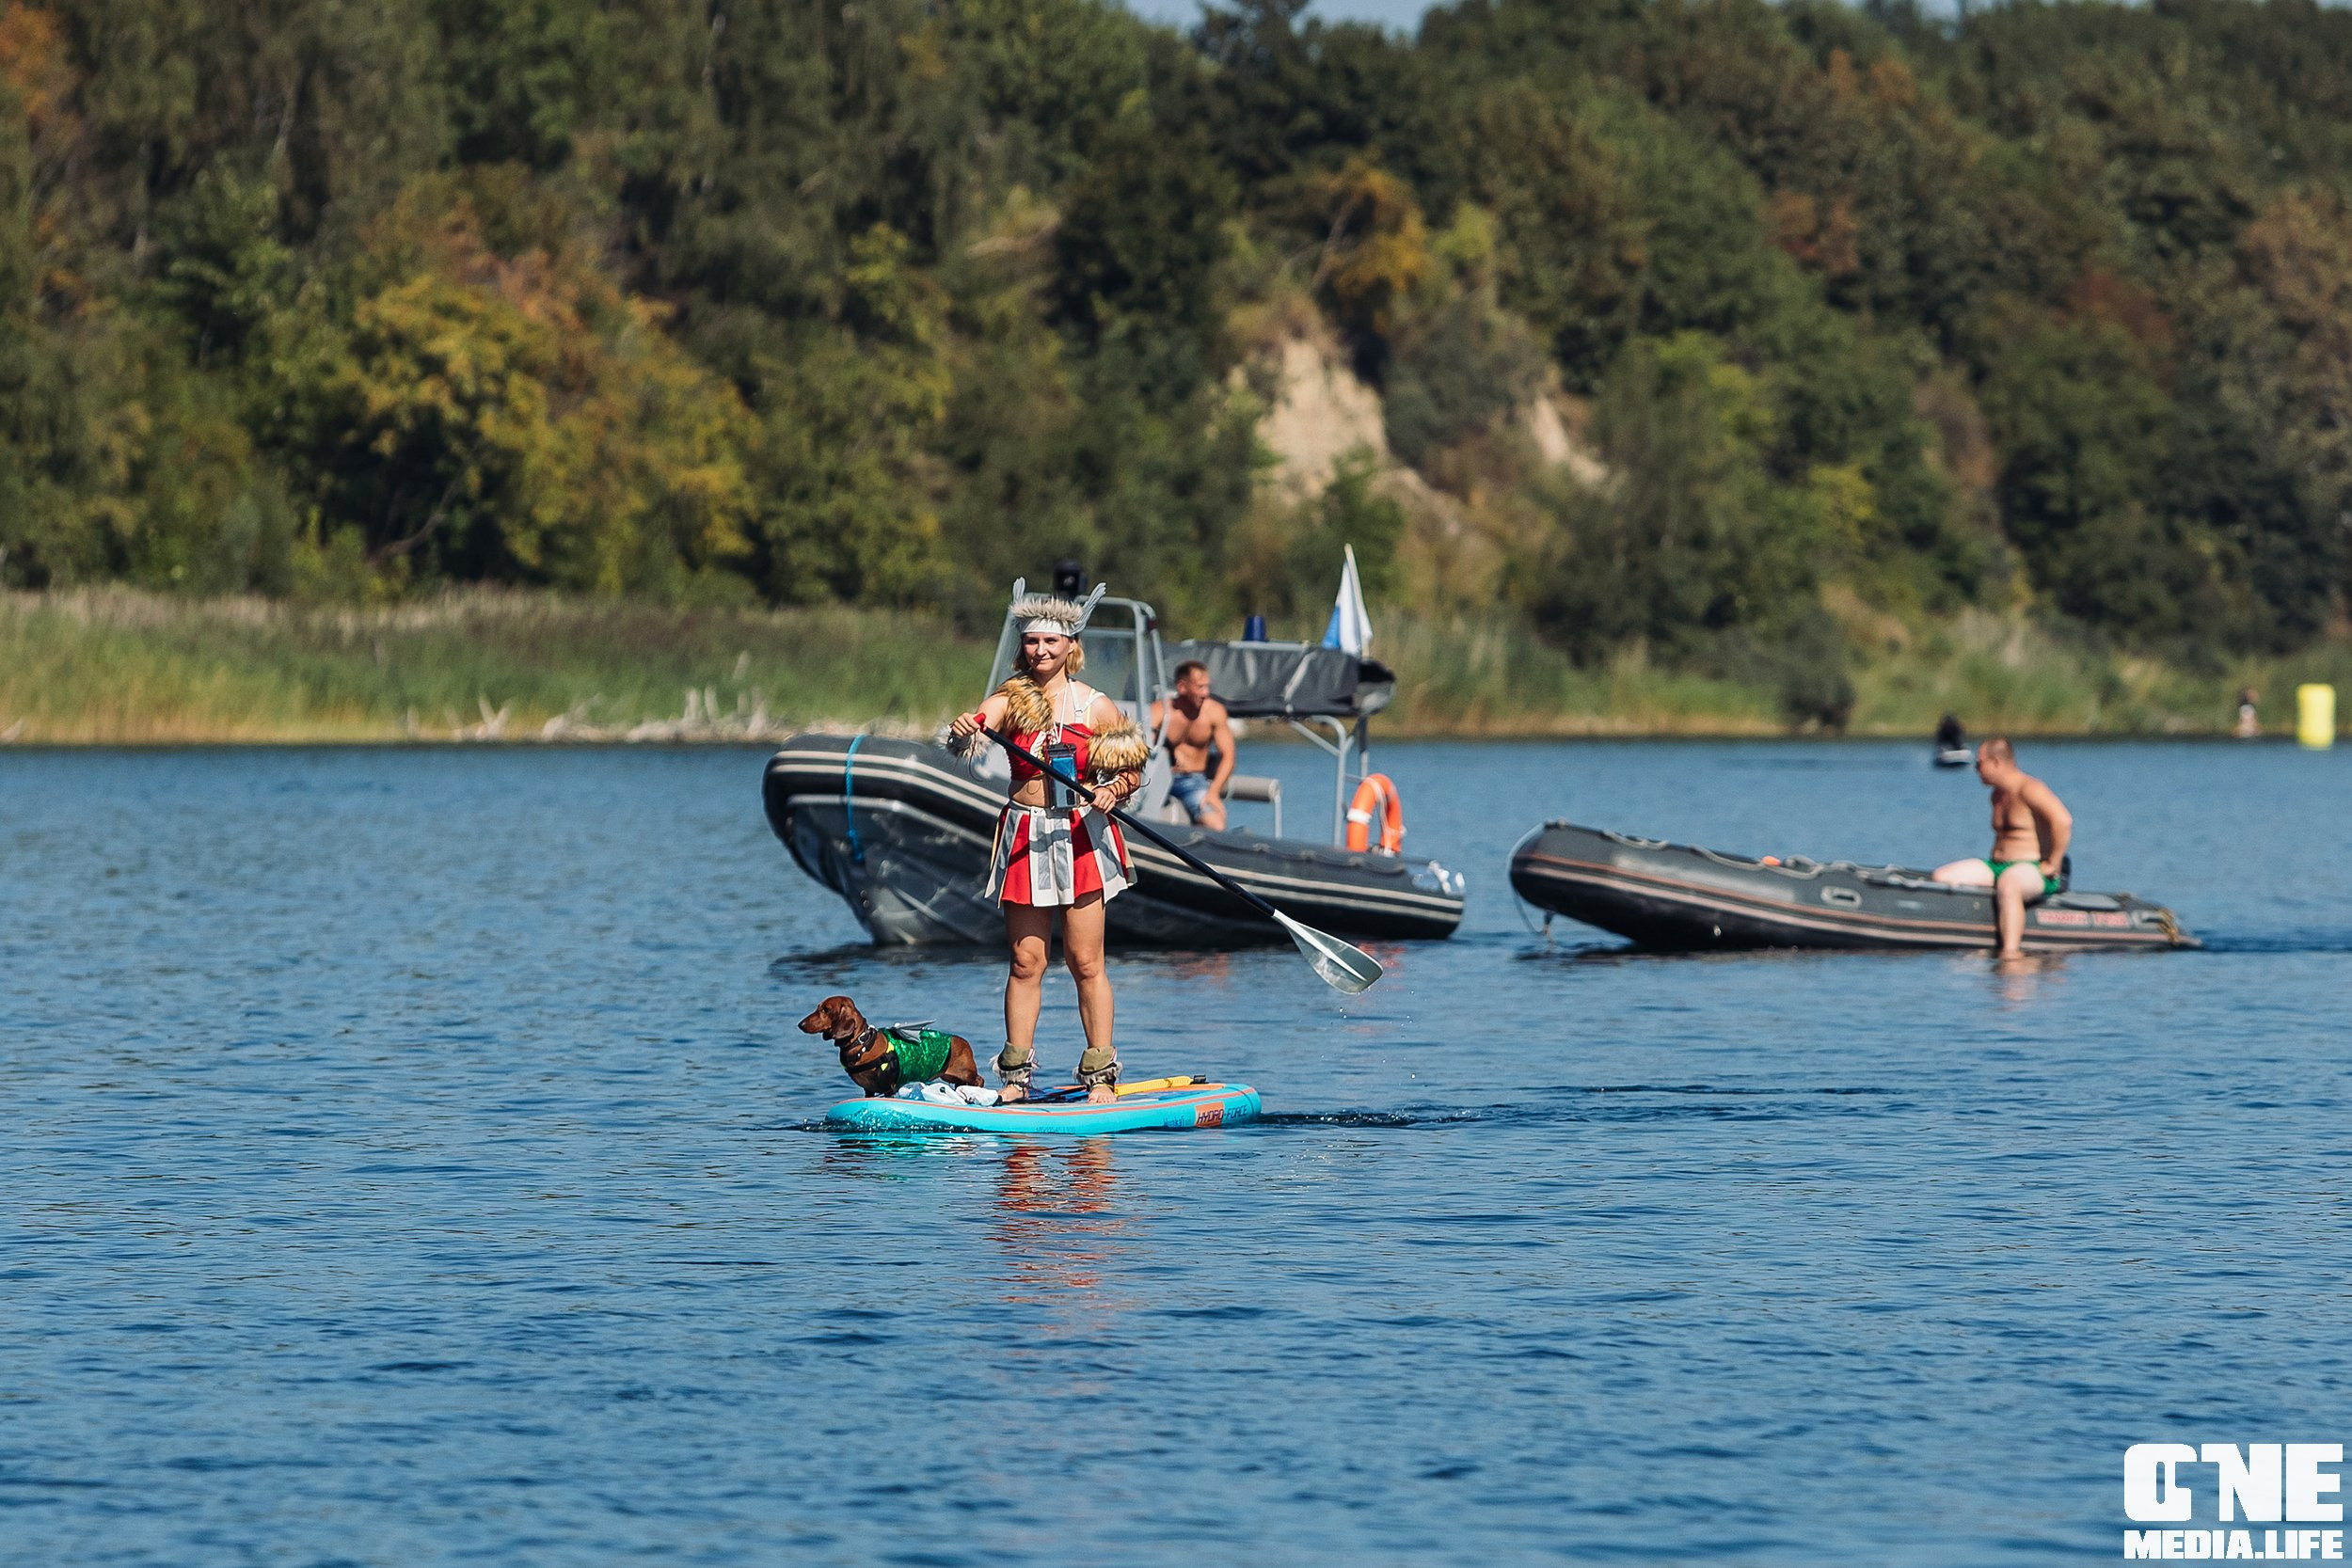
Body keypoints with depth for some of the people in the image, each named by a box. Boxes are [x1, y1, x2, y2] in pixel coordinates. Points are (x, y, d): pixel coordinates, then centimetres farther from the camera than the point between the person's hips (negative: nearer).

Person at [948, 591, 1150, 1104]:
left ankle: (1101, 1076, 4)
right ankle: (1016, 1076, 8)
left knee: (1085, 962, -1)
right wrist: (964, 732, -42)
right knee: (1025, 960, 3)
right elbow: (974, 728, -19)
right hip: (1026, 837, 1)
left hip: (1082, 837, -1)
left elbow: (1134, 770, 9)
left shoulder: (1097, 708, 1)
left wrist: (1113, 790, -13)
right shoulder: (1009, 700, 1)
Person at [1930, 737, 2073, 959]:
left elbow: (2063, 821, -25)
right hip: (1997, 866, 10)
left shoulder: (2029, 789, -12)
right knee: (1940, 877, -6)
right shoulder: (1998, 795, 18)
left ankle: (2011, 952, -54)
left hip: (2034, 872, -10)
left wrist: (2052, 865, -21)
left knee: (2007, 885, -44)